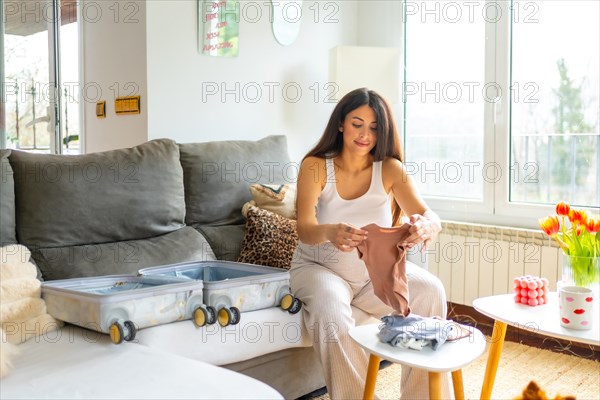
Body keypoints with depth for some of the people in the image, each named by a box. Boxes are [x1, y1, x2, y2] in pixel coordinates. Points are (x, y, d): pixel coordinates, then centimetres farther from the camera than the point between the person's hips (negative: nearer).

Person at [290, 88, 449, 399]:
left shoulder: (390, 169, -8)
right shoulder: (315, 166, -13)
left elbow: (430, 217, -20)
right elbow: (304, 229, -25)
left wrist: (425, 227, -46)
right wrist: (330, 232, -49)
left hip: (377, 270, 3)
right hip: (319, 267, -2)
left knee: (430, 291, -22)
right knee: (331, 312, -34)